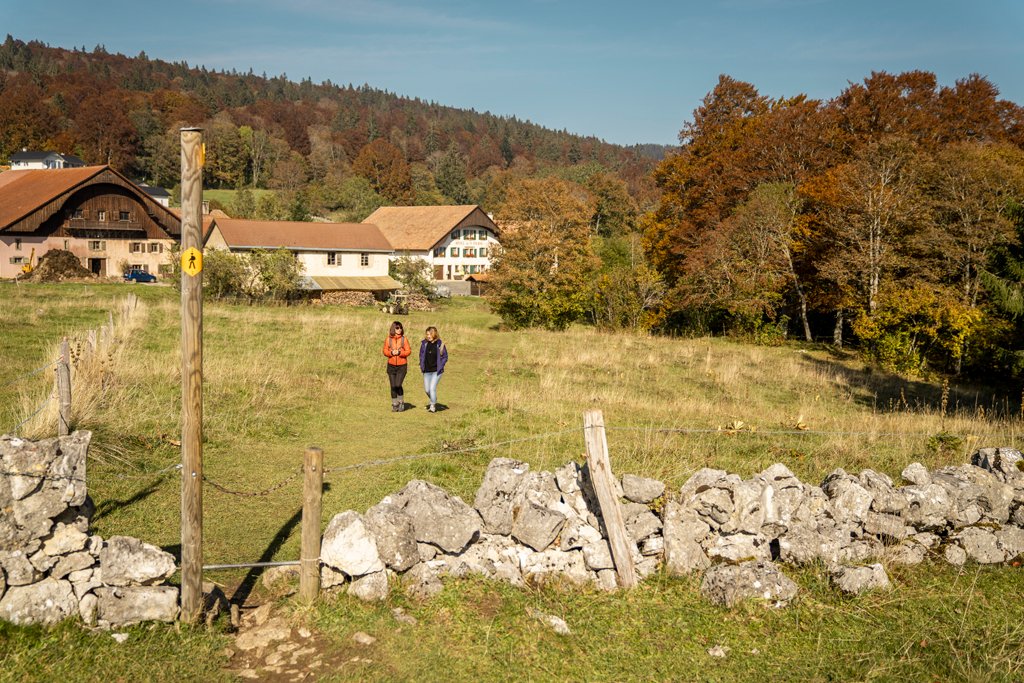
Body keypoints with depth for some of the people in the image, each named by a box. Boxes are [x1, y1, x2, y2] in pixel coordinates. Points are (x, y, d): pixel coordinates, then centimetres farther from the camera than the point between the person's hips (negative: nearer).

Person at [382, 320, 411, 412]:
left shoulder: (404, 339, -2)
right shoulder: (388, 339, 2)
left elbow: (408, 351, -3)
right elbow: (385, 351, 3)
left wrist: (399, 352, -19)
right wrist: (391, 353, -17)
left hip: (402, 366, -2)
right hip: (391, 366, 2)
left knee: (398, 385, -13)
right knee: (393, 386, 4)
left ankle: (401, 403, 6)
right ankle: (394, 405, 15)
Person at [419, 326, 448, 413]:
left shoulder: (440, 344, -11)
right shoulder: (424, 343, -1)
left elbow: (445, 357, -3)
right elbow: (421, 354, 14)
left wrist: (440, 367, -9)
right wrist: (421, 365, 5)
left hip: (436, 371, -4)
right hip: (427, 371, 4)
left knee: (432, 388, -13)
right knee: (427, 389, 11)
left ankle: (433, 406, 3)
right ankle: (434, 401, 39)